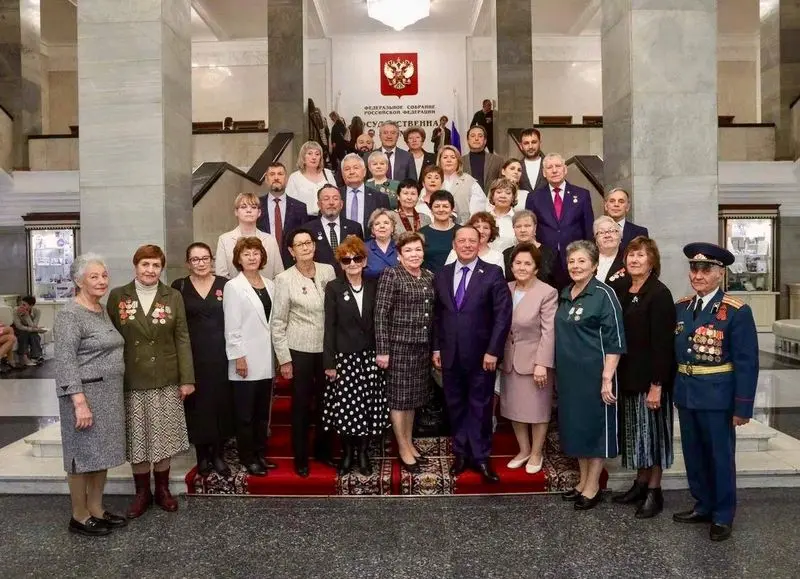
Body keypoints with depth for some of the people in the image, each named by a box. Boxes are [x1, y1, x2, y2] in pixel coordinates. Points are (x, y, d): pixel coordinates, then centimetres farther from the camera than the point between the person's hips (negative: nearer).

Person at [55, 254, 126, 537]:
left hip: (109, 394, 8)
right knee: (83, 454, 3)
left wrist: (114, 392, 15)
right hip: (86, 394, -8)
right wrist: (80, 402, -24)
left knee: (101, 453, 14)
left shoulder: (101, 310, 12)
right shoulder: (70, 314, -14)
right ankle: (79, 517, 16)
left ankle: (96, 510, 26)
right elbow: (65, 362, -19)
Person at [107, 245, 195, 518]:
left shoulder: (173, 296, 2)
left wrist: (187, 378, -4)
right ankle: (142, 492, 23)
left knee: (164, 437, 8)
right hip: (131, 381, 0)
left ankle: (162, 489, 25)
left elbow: (182, 339, 1)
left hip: (166, 380, 0)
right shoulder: (117, 296, 1)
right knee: (136, 438, 7)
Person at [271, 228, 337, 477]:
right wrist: (284, 359, -7)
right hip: (299, 350, -3)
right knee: (301, 404, 8)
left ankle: (323, 450, 33)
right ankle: (301, 457, 24)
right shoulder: (285, 279, -8)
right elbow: (277, 323, -5)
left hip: (327, 348, 3)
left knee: (326, 401, 13)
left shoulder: (328, 271, 1)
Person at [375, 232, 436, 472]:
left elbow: (432, 313, 14)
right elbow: (380, 314, -13)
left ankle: (409, 442, 29)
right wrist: (382, 349, -16)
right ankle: (403, 448, 15)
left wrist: (434, 346, 12)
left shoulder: (429, 276, 8)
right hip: (399, 344, -6)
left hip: (422, 346, 6)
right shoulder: (391, 275, -10)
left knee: (414, 396, 15)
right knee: (398, 396, 4)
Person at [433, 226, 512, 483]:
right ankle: (461, 453, 25)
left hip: (481, 355, -3)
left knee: (480, 407, 6)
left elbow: (503, 315, -8)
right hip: (450, 354, 4)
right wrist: (436, 348, 7)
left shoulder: (493, 273, -4)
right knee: (455, 406, 12)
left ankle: (481, 457, 19)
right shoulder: (442, 275, 9)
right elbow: (437, 315, 11)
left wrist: (493, 351, -13)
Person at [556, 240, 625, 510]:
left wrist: (607, 378, -19)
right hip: (569, 373, 7)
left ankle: (593, 486, 18)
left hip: (594, 373, -7)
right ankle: (583, 480, 29)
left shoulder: (603, 294, -12)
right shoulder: (565, 294, 9)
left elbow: (614, 341, -15)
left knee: (595, 426, 4)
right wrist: (559, 370, 14)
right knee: (575, 425, 14)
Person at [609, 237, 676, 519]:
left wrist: (657, 385, -19)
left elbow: (662, 342, -18)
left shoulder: (659, 294, -15)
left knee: (651, 429, 5)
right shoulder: (620, 288, 6)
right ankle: (641, 484, 28)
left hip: (650, 376, -6)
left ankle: (654, 491, 18)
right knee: (635, 430, 15)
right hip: (628, 374, 6)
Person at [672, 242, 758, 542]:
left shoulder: (736, 311, -11)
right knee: (694, 455, 17)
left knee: (720, 456, 9)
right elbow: (673, 351, 7)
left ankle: (723, 516, 25)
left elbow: (747, 363, -12)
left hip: (717, 396, -5)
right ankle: (703, 506, 35)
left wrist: (742, 406, -13)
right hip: (685, 394, 5)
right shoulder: (681, 307, 5)